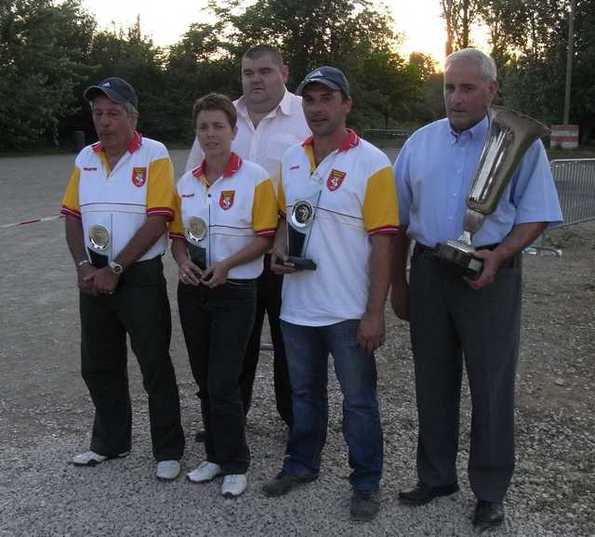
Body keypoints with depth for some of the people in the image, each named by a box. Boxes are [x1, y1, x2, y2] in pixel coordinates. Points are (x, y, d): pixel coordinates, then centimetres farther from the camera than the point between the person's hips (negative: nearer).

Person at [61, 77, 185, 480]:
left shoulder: (154, 155, -10)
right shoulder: (86, 158, 8)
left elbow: (157, 221, -17)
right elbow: (72, 216, 8)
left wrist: (114, 270, -17)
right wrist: (83, 266, -7)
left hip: (140, 277, -6)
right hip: (95, 277, 6)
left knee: (155, 365, 2)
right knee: (99, 365, 15)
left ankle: (169, 450, 15)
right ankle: (110, 441, 33)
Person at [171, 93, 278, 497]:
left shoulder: (255, 178, -9)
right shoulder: (186, 182, 8)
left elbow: (265, 238, -11)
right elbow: (178, 234, 14)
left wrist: (225, 265, -21)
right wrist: (184, 262, -7)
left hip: (235, 291, -5)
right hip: (193, 291, 6)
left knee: (224, 383, -6)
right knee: (205, 380, 13)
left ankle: (236, 465, 10)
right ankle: (216, 455, 28)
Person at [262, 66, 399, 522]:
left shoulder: (371, 163, -11)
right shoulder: (291, 160, 7)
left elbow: (382, 243, -13)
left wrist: (375, 313, -16)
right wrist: (280, 251, -3)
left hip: (348, 311, -5)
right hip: (298, 306, 6)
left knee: (359, 400, 8)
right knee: (305, 393, 20)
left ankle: (366, 483, 24)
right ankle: (301, 465, 38)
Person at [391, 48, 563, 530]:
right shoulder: (420, 142, 8)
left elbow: (535, 216, -4)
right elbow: (399, 219, 12)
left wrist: (499, 255, -21)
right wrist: (397, 284, 12)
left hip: (490, 273, -4)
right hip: (428, 271, 4)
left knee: (492, 386, 4)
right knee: (433, 381, 13)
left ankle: (491, 492, 20)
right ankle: (436, 476, 30)